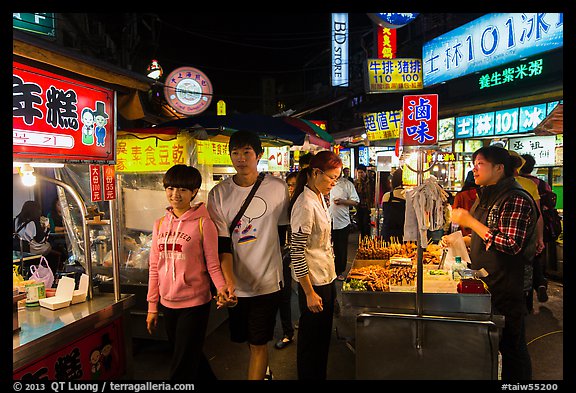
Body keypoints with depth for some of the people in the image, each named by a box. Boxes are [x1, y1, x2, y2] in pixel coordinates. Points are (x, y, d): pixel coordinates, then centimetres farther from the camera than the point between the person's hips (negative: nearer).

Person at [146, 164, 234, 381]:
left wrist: (222, 287, -29)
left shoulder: (203, 223, -11)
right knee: (192, 357, 22)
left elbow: (213, 264, -11)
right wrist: (152, 306, 9)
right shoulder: (160, 224, 4)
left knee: (182, 367, 4)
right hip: (167, 304, 6)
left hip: (195, 303, -5)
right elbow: (154, 268, 8)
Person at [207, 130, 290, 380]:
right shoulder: (219, 193, -3)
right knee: (246, 339, 20)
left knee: (258, 343, 3)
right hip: (235, 283, 3)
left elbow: (281, 232, 6)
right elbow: (222, 244, -5)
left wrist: (267, 262, 7)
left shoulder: (278, 188, -6)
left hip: (267, 281, -2)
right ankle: (264, 370, 48)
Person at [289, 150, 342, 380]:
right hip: (314, 282, -9)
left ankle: (320, 374, 40)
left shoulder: (320, 197, 5)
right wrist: (309, 293, -19)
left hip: (327, 277, 9)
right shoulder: (306, 206, -24)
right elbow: (297, 253, -23)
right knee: (311, 338, 9)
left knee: (323, 335, 22)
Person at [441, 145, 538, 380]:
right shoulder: (486, 198, 11)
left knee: (510, 346, 6)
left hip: (506, 288, -9)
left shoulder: (517, 199, -18)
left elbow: (512, 245, -26)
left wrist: (471, 222, -23)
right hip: (482, 282, 9)